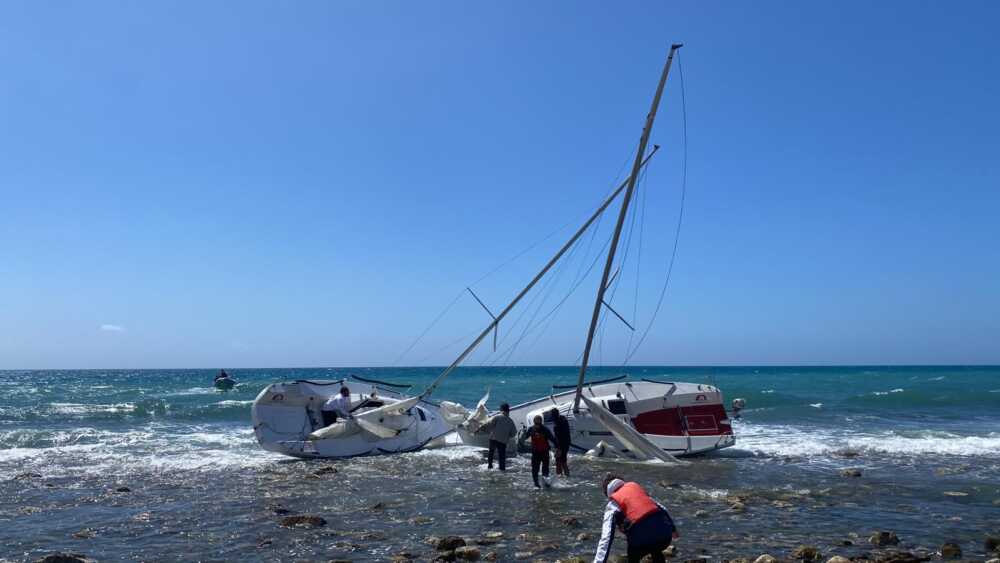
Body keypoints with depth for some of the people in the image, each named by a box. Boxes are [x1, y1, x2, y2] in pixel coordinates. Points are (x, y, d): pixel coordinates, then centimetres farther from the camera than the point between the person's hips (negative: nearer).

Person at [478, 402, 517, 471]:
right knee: (502, 455, 9)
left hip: (493, 438, -1)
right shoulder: (510, 421, 5)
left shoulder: (497, 417, -5)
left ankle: (489, 465, 20)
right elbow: (514, 433, 11)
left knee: (491, 451, 19)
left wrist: (480, 429, -14)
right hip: (503, 441, 1)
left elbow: (488, 423, -15)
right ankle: (502, 468, 7)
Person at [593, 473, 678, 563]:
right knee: (657, 554, 37)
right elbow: (659, 506, 26)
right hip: (664, 529, 5)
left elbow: (606, 537, -1)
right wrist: (672, 528, 37)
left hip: (643, 535, -5)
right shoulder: (635, 486, 23)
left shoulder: (613, 504, 9)